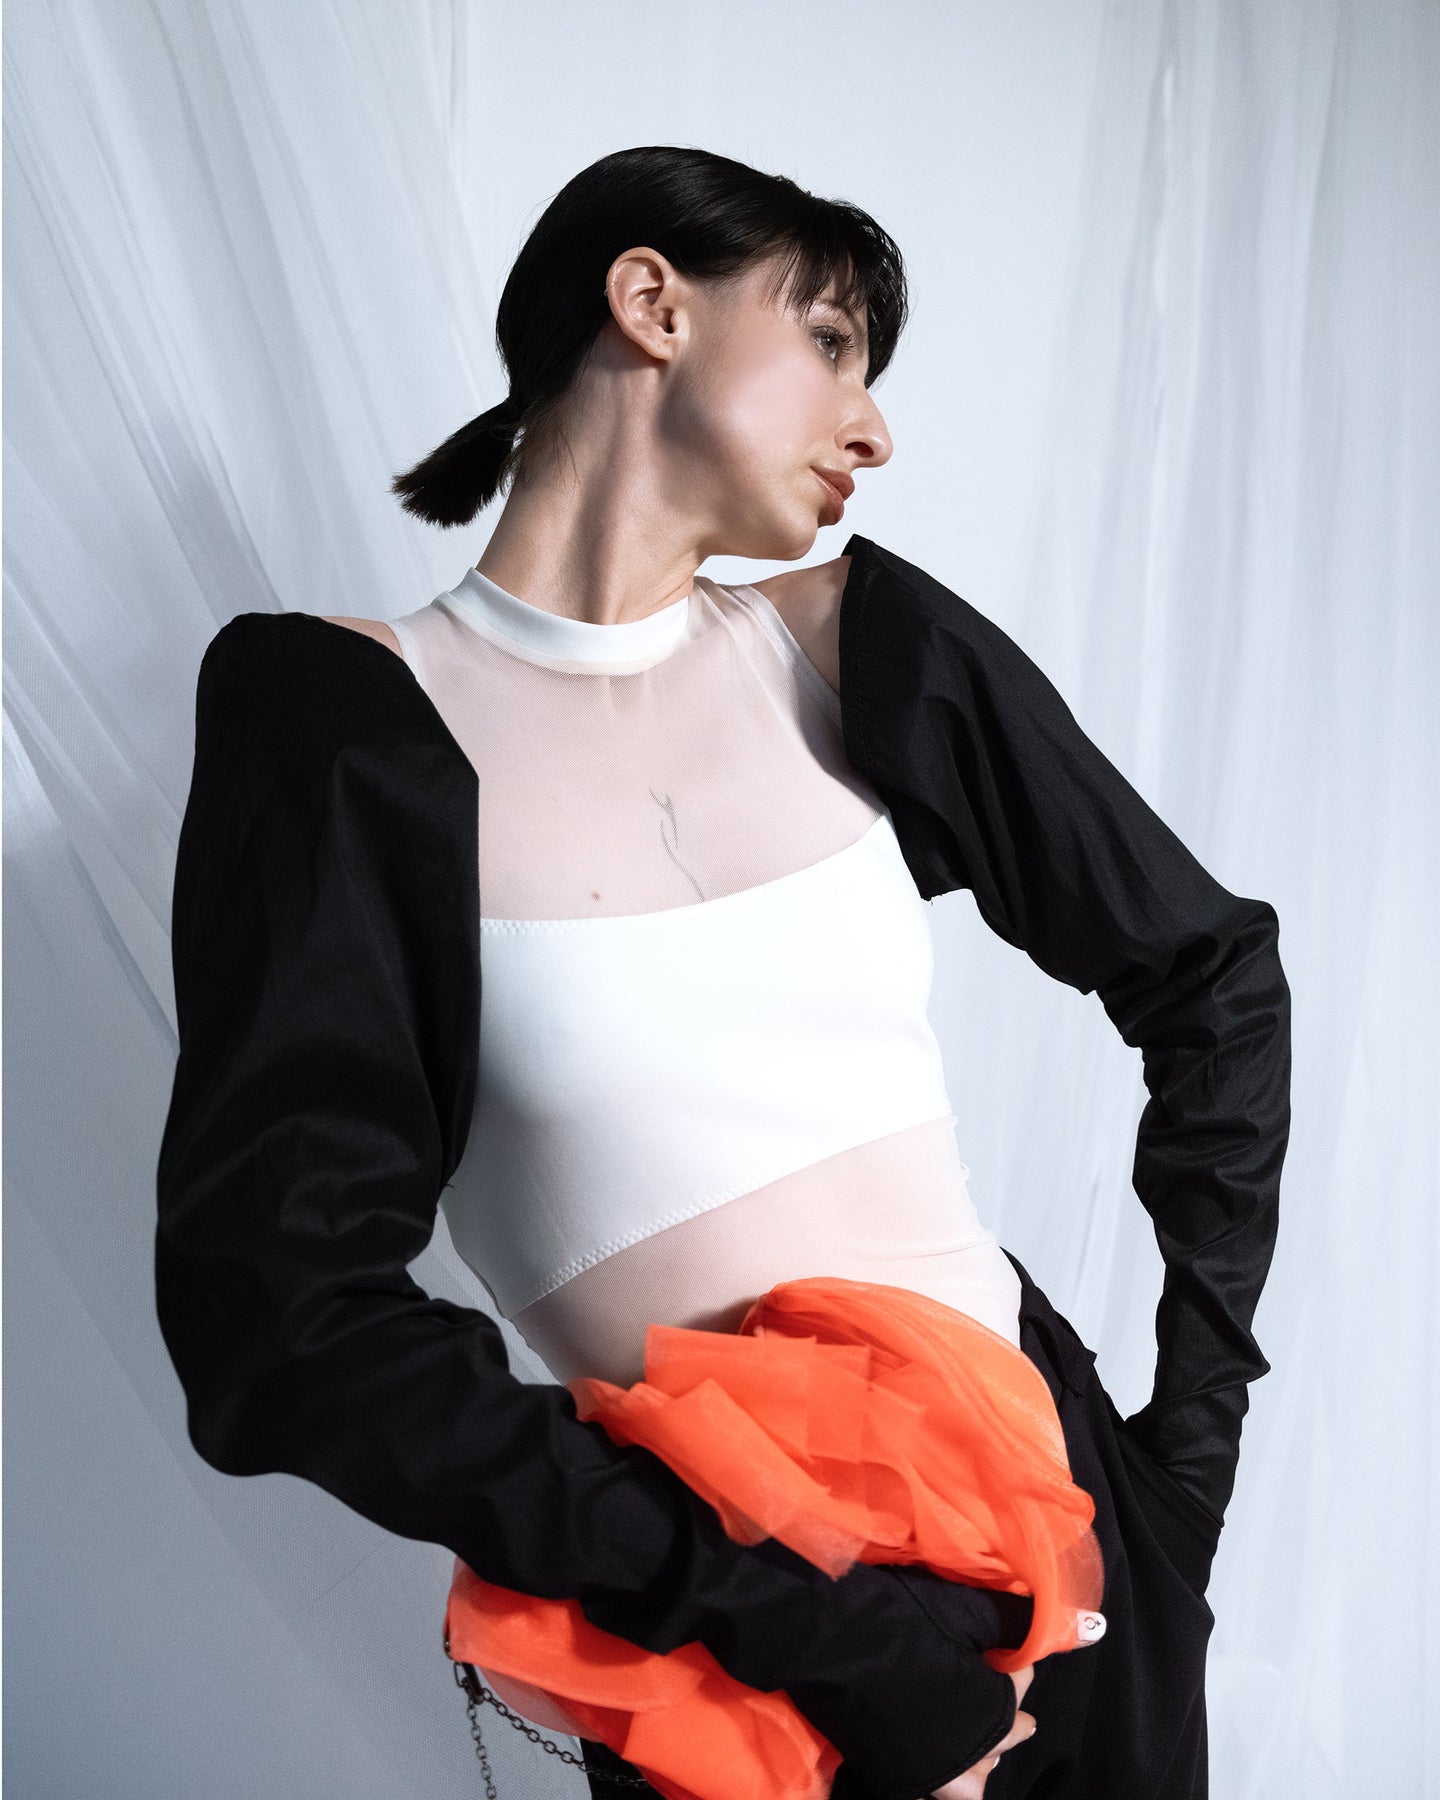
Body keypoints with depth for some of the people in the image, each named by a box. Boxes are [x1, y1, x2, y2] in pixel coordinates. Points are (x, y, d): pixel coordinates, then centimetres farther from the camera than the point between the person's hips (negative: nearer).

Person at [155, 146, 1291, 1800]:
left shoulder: (865, 649, -2)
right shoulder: (347, 724, -12)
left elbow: (1211, 976, 7)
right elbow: (279, 1307, -18)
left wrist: (1194, 1434, 3)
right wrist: (815, 1620, -18)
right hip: (727, 1634, -3)